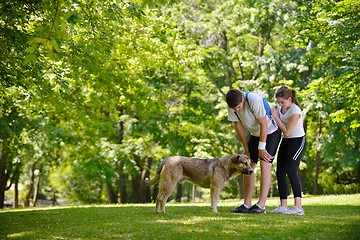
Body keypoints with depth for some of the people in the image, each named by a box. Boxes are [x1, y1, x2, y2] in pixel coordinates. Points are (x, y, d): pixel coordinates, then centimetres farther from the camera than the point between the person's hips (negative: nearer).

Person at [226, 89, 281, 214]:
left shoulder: (254, 100, -32)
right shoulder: (232, 106, -13)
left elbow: (263, 125, -25)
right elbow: (238, 126, -3)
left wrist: (261, 148, -20)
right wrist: (246, 149, -1)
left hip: (271, 132, -6)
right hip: (255, 134, 6)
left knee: (265, 165, -17)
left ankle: (261, 206, -21)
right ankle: (246, 204, 3)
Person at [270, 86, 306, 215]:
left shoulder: (295, 111, -22)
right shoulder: (280, 107, 1)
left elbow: (287, 131, -22)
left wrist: (275, 116, -19)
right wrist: (272, 113, -3)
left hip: (297, 141, -8)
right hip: (286, 141, 9)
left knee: (291, 171, -18)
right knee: (280, 172, 3)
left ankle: (298, 207, -19)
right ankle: (283, 206, 7)